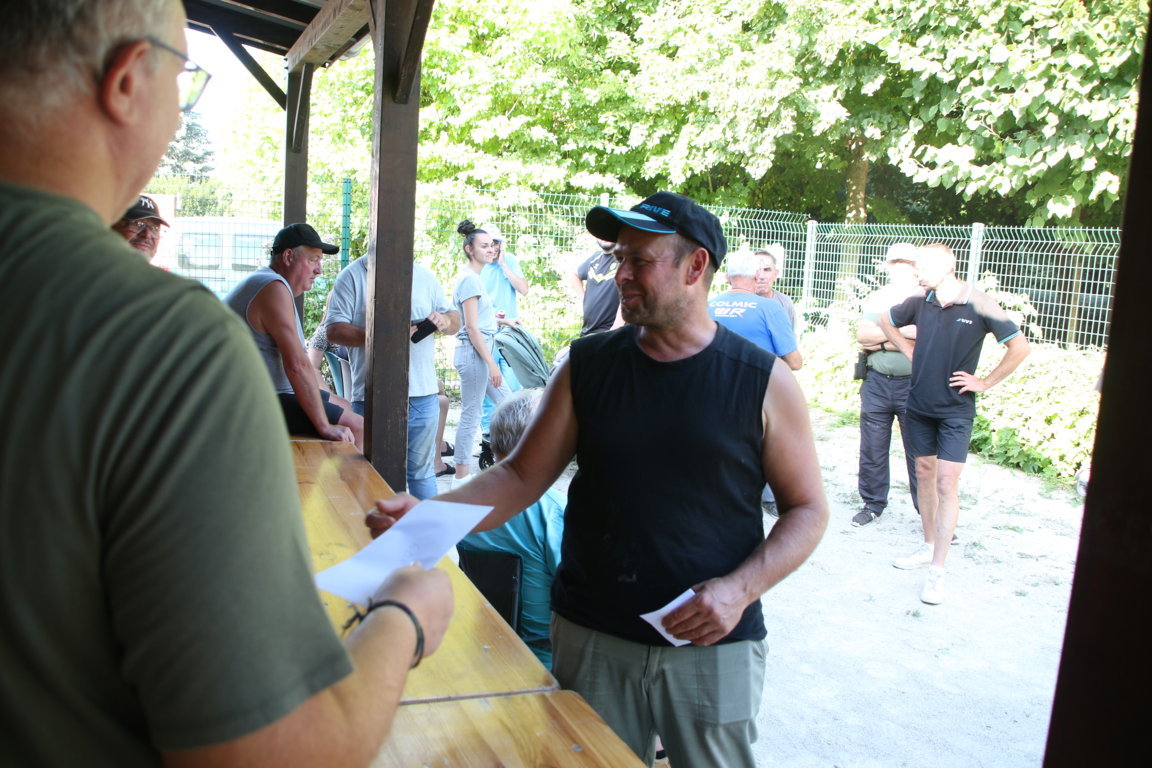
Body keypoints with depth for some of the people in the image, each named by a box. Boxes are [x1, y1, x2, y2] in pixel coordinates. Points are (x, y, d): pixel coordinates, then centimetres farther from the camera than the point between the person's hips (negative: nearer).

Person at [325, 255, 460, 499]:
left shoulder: (424, 276, 12)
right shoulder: (352, 276, 0)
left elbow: (455, 319, 17)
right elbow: (335, 329, -9)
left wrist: (445, 321, -7)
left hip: (423, 395, 3)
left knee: (422, 471, 15)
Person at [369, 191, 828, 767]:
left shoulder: (763, 382, -7)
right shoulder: (588, 365, 0)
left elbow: (807, 509, -1)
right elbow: (522, 476, 1)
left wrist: (740, 589, -15)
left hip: (713, 645, -1)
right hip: (591, 638, 2)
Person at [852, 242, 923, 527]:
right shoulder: (876, 298, 9)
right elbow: (862, 334, -5)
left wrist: (880, 341, -12)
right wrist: (902, 331, -14)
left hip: (913, 384, -3)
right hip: (877, 383, 4)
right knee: (872, 449, 10)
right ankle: (873, 504, 25)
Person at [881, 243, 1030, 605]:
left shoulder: (979, 305, -12)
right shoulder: (919, 304, 0)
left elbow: (1020, 347, -9)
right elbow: (886, 322, 20)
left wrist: (986, 382, -8)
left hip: (955, 410, -5)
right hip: (919, 405, 5)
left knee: (947, 484, -8)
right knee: (924, 475, 15)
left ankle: (937, 570, -6)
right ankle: (929, 545, 31)